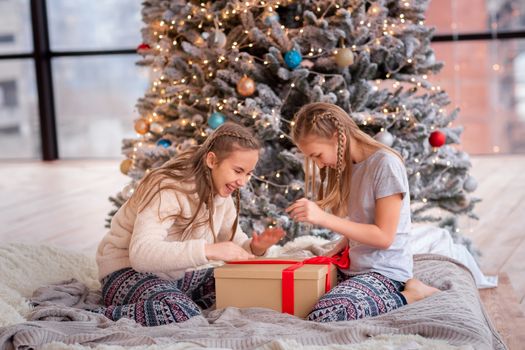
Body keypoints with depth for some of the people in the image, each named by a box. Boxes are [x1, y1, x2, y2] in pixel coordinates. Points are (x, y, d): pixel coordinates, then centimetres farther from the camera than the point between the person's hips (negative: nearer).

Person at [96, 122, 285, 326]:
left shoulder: (221, 193, 2)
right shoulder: (169, 189, -25)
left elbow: (234, 246, 10)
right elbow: (140, 253, -39)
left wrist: (254, 248, -15)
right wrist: (208, 250, -47)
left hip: (178, 275, 8)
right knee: (183, 315, -37)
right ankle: (103, 316, -18)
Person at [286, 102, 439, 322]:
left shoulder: (385, 164, -14)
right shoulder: (348, 166, 13)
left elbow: (384, 236, -16)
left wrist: (323, 218, -21)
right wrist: (333, 253, -2)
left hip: (383, 271, -10)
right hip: (353, 268, 10)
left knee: (323, 315, -31)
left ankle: (406, 296, -7)